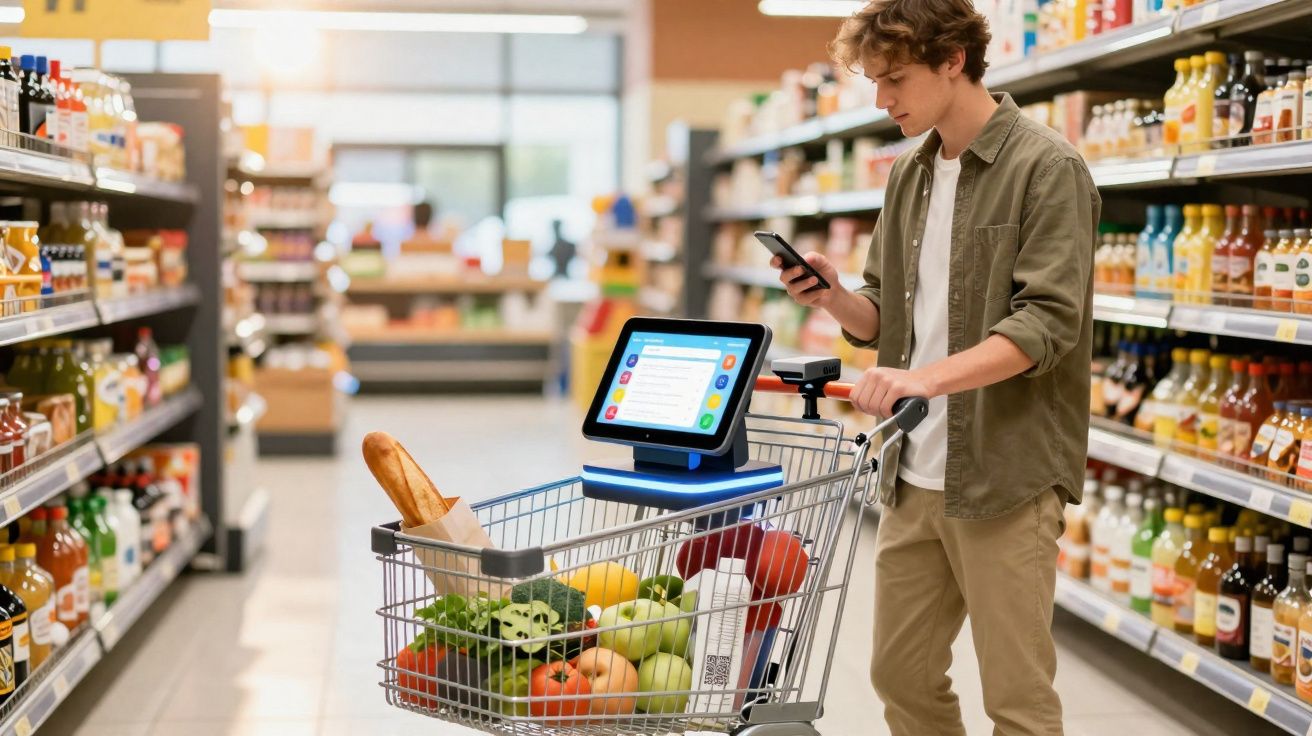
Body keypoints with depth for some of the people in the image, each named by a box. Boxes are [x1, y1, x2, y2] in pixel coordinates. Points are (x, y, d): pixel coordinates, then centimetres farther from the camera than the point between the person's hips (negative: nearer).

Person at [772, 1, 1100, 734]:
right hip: (914, 476, 7)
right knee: (903, 675, 14)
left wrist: (928, 378, -30)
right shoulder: (910, 175, 13)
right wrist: (835, 298, -5)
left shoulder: (1046, 168, -9)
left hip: (1007, 475, -7)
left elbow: (1049, 321, -19)